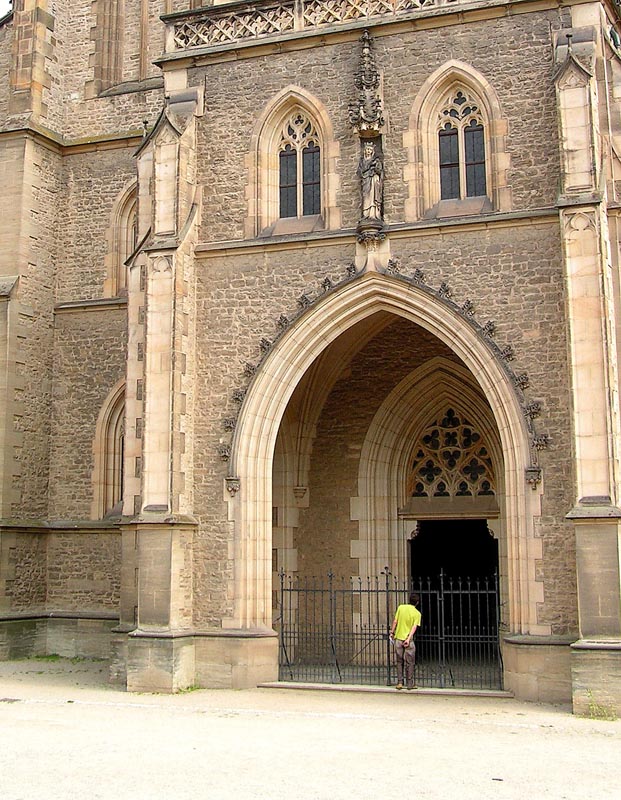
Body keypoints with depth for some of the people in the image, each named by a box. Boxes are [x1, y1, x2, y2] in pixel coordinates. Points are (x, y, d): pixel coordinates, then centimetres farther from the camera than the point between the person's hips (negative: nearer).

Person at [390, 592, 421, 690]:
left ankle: (399, 683, 11)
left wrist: (392, 632, 13)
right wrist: (408, 639, -18)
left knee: (399, 662, 13)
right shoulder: (417, 613, -4)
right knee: (409, 663, 8)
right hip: (408, 640, -2)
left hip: (398, 638, 2)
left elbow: (395, 621, 3)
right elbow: (414, 627, -14)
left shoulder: (401, 607, 1)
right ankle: (409, 684, 10)